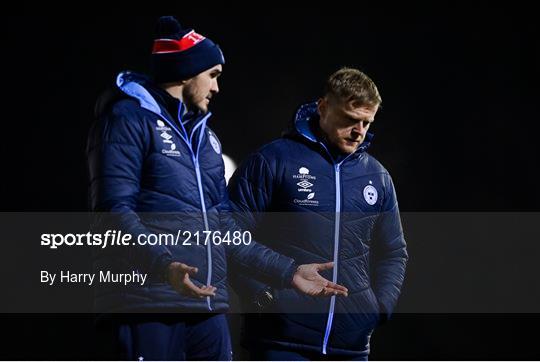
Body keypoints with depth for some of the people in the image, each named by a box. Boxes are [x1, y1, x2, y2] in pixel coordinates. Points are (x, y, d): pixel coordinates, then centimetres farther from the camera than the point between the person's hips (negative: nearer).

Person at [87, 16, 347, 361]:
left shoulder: (203, 133, 24)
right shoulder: (130, 119, -2)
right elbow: (115, 212, -13)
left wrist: (287, 271, 18)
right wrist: (164, 265, -29)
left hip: (207, 308, 8)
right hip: (147, 307, -8)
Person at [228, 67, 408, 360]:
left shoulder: (377, 177, 14)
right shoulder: (273, 161, -3)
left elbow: (393, 252, 22)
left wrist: (382, 304, 6)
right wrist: (261, 296, -11)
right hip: (283, 338, -5)